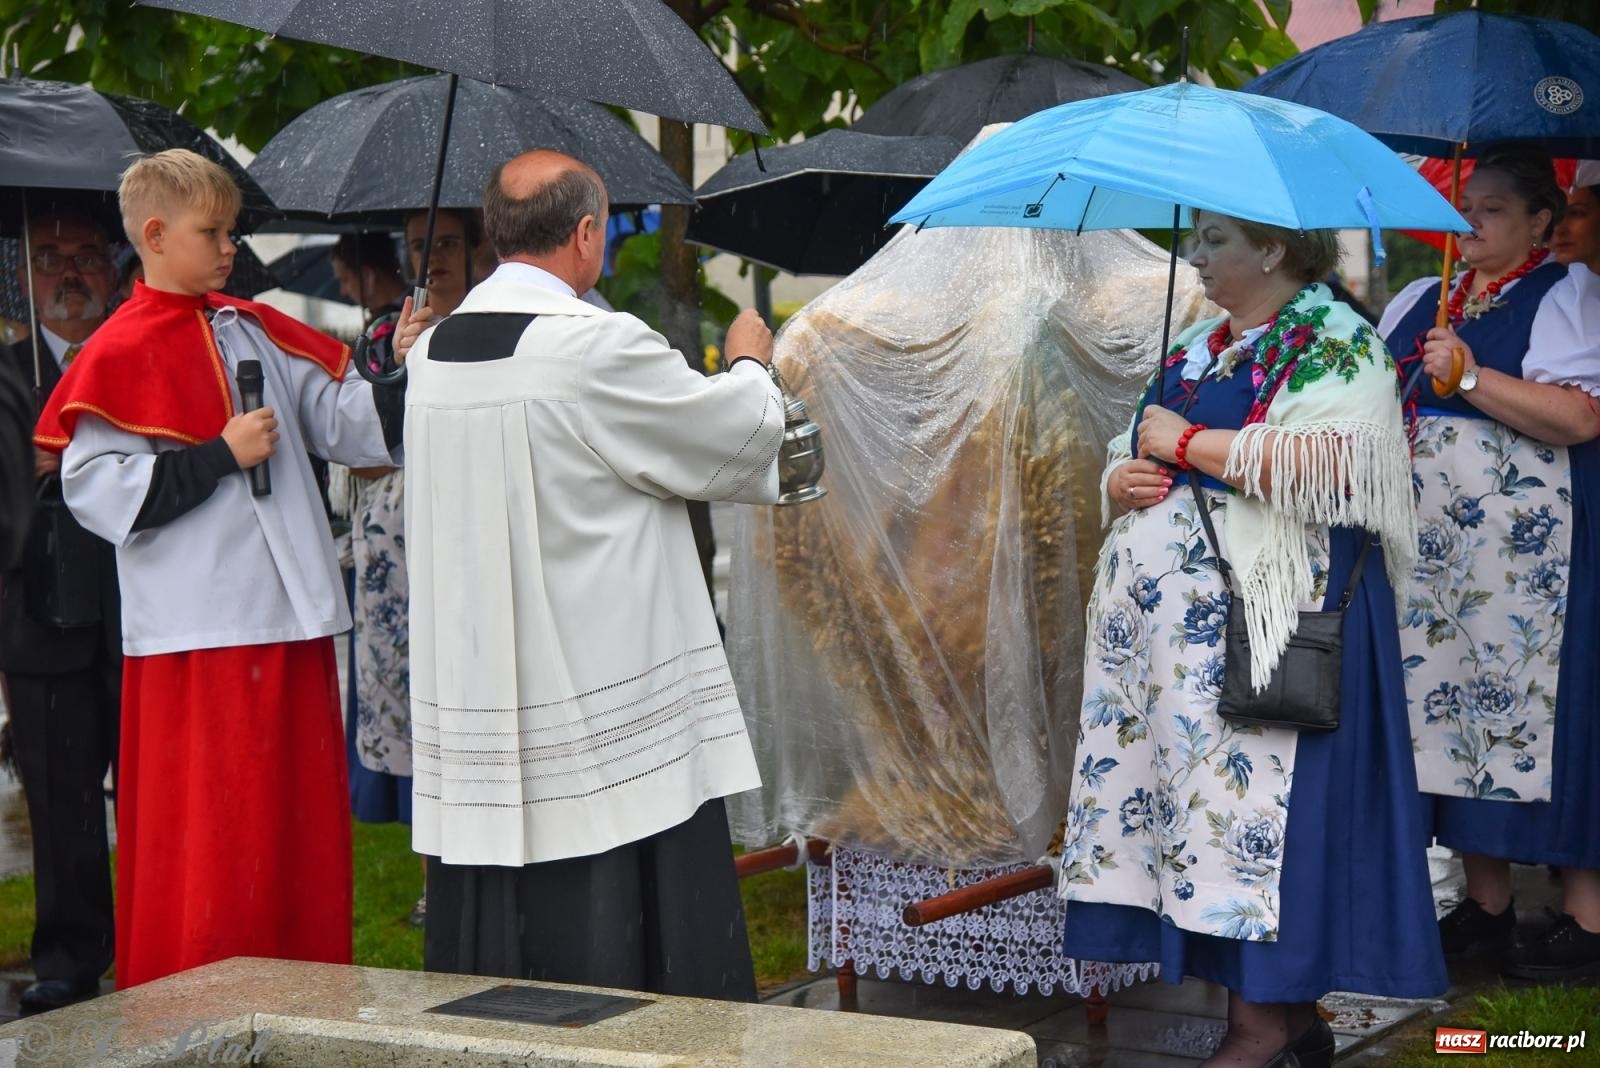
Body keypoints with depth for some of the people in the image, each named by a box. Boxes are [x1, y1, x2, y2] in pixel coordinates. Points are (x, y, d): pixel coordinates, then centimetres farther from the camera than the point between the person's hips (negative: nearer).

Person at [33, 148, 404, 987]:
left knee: (301, 828, 11)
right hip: (199, 631, -6)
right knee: (208, 840, 0)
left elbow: (341, 418, 13)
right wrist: (221, 455, -15)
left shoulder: (252, 331, 12)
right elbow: (96, 488, -14)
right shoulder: (121, 354, -6)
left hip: (288, 618, 6)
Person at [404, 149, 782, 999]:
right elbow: (743, 435, -4)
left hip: (470, 710, 7)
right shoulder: (600, 347, -15)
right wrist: (750, 364, 19)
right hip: (607, 725, -7)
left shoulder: (431, 351, 6)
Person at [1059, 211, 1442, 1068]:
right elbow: (1131, 449, 27)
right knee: (1189, 788, 5)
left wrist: (1187, 440, -14)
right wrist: (1122, 477, 2)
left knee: (1248, 793, -10)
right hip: (1172, 617, 8)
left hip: (1265, 620, -8)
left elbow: (1324, 460, -22)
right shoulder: (1200, 345, 19)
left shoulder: (1334, 342, -5)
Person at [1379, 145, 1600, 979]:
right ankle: (1485, 900, 18)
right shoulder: (1419, 302, 17)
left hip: (1529, 555, -7)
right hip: (1437, 551, 7)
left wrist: (1470, 377, -19)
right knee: (1454, 701, 8)